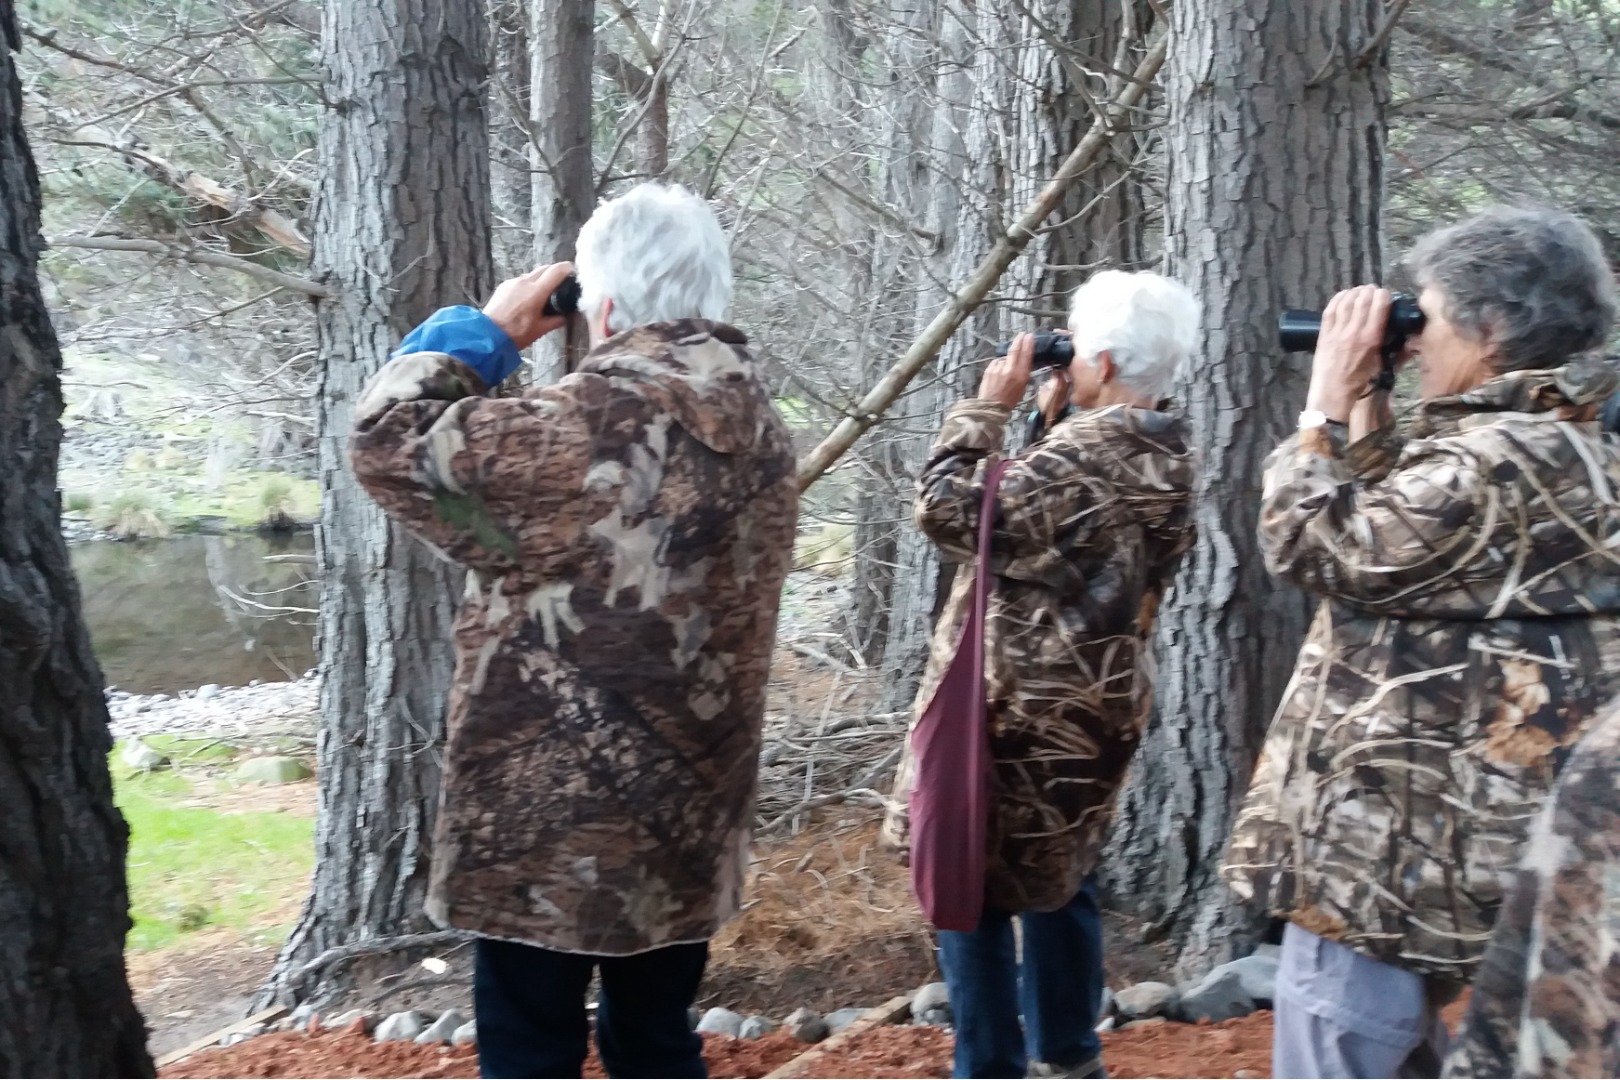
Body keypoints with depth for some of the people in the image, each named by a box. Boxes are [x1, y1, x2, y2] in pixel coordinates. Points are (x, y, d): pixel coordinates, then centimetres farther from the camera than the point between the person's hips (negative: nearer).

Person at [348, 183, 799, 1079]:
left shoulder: (594, 422, -22)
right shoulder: (754, 419, 4)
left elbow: (391, 440, -13)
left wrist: (485, 330, -2)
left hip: (556, 813, -7)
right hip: (686, 814, 8)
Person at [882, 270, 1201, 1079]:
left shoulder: (1082, 459, -23)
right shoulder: (1165, 460, 6)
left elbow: (952, 511, -21)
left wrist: (988, 405, -12)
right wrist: (1053, 416, 8)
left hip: (1017, 710, -9)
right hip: (1093, 704, 9)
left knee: (971, 885, 2)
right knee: (1056, 875, 21)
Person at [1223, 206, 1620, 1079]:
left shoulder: (1498, 461, -22)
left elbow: (1310, 545, -18)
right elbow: (1392, 534, 21)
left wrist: (1327, 400, -8)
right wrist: (1368, 408, 13)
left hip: (1387, 843, -11)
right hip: (1434, 834, 11)